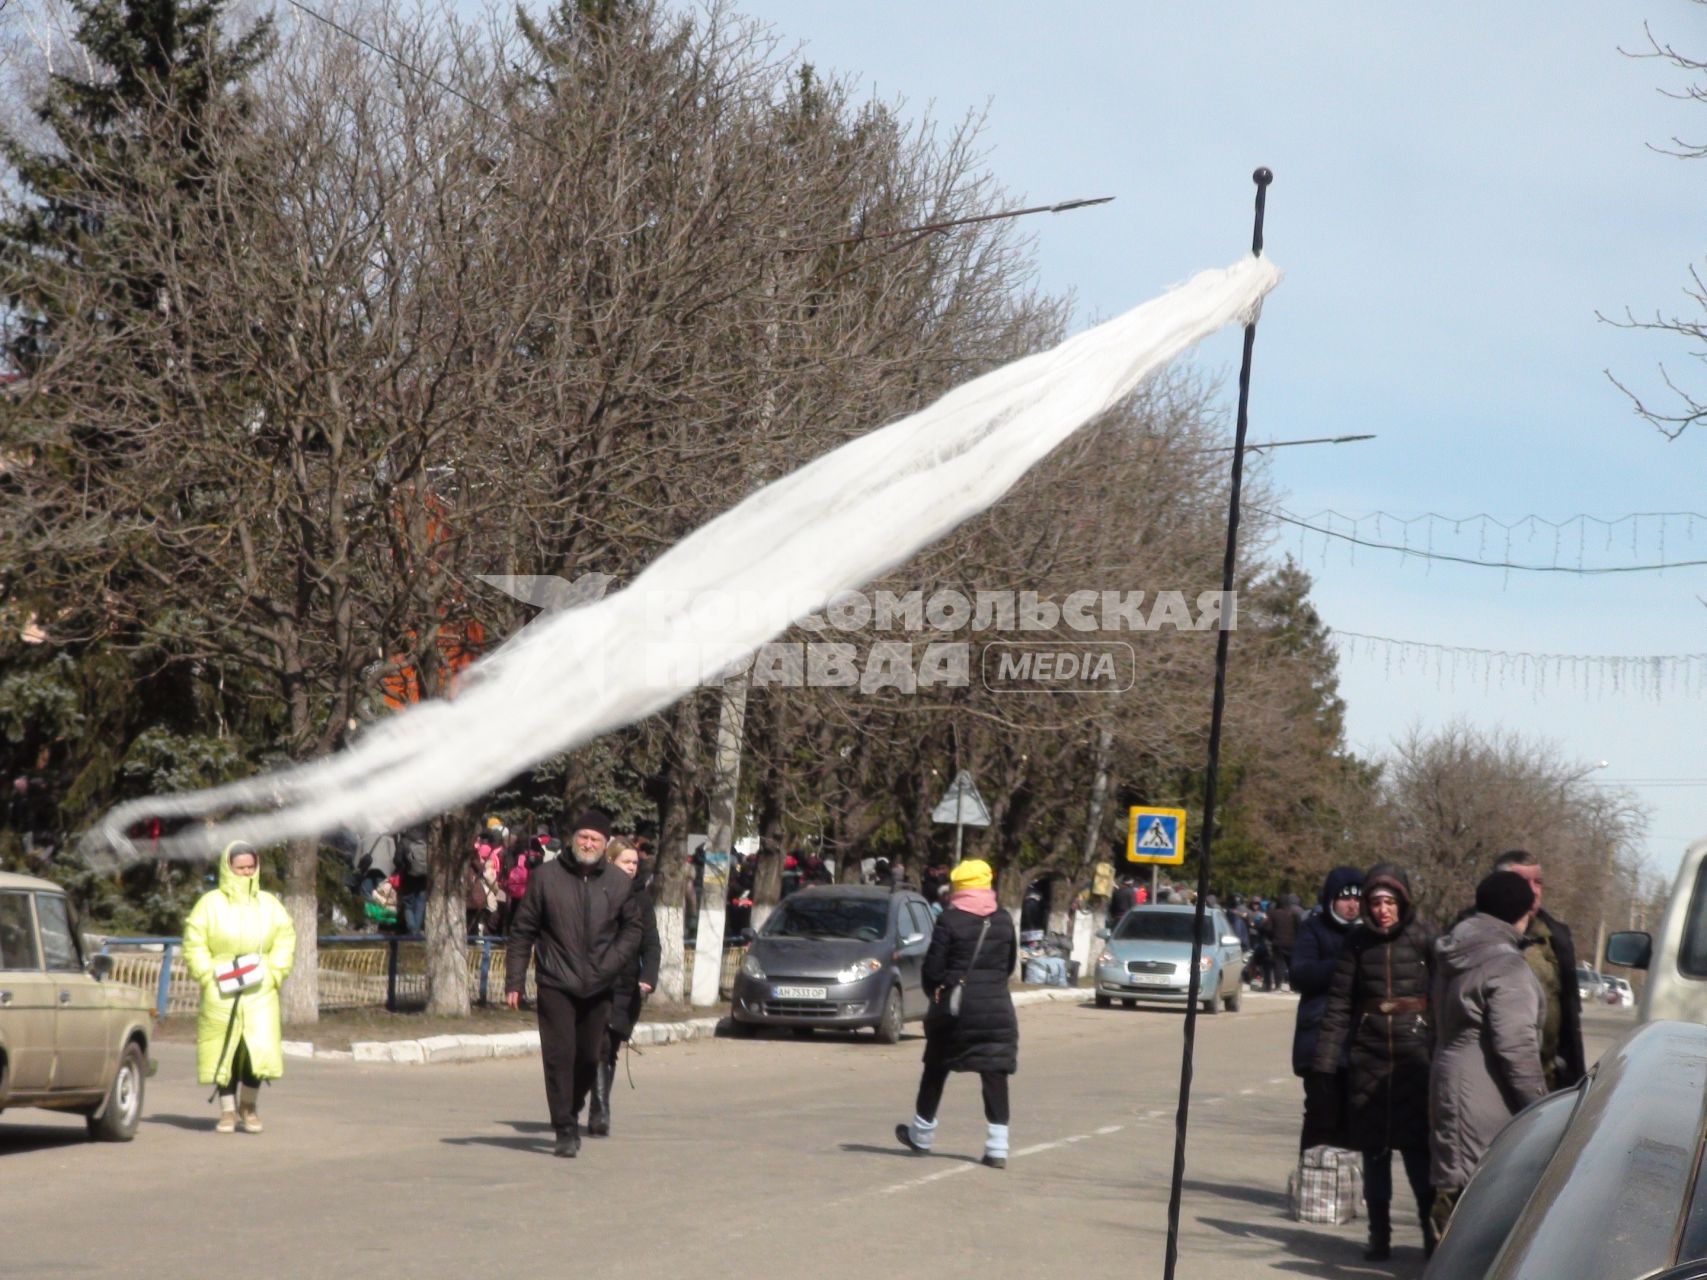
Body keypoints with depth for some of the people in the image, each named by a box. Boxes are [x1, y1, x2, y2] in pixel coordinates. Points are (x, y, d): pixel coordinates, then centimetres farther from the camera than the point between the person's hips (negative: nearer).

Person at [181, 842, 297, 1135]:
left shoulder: (269, 904, 10)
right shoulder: (210, 903, 2)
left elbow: (285, 941, 9)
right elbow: (194, 943, 0)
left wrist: (273, 973, -3)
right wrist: (208, 976, -9)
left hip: (259, 992, 1)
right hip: (220, 993, -1)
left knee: (258, 1049, -8)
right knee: (224, 1052, 1)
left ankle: (249, 1106, 13)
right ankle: (228, 1112, 13)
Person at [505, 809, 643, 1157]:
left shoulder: (620, 883, 5)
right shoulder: (546, 876, -1)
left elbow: (632, 929, 12)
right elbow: (523, 931, 1)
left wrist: (611, 965, -5)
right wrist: (514, 982, -3)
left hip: (598, 988, 3)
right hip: (555, 985, -3)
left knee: (589, 1057, 10)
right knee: (559, 1056, -7)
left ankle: (571, 1112, 34)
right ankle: (565, 1131, -3)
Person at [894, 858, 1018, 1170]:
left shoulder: (949, 921, -8)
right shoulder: (1004, 921, 3)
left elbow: (932, 967, -7)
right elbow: (1010, 964, 11)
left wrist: (937, 994, 11)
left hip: (956, 1007, -2)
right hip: (997, 1009, 2)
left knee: (936, 1071, 14)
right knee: (995, 1077, 2)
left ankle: (921, 1136, 25)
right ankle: (997, 1149, -4)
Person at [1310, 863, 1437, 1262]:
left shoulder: (1423, 938, -4)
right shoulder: (1358, 941, 3)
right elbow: (1339, 1003, 4)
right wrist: (1325, 1059, 0)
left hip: (1414, 1051, -3)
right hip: (1368, 1053, 3)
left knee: (1416, 1141, -3)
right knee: (1373, 1146, 7)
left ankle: (1432, 1226, 11)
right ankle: (1379, 1233, 15)